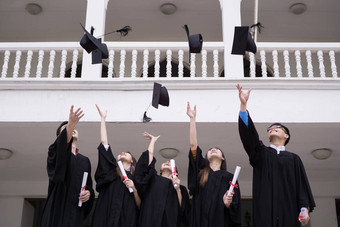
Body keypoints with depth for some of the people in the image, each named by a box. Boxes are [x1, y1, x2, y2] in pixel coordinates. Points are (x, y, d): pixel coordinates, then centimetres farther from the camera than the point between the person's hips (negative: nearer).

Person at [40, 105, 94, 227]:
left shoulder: (85, 161, 21)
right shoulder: (55, 152, 6)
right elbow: (62, 144, -18)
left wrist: (89, 193, -5)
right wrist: (69, 126, -38)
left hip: (76, 213, 4)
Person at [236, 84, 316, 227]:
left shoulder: (294, 159, 17)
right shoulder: (261, 153, 18)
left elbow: (302, 184, 9)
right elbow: (248, 134, 2)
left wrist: (305, 208, -8)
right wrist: (243, 104, -9)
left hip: (288, 210, 0)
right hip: (265, 209, 0)